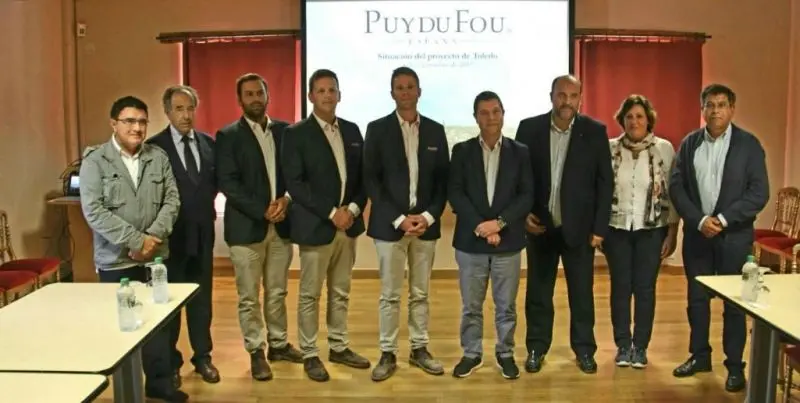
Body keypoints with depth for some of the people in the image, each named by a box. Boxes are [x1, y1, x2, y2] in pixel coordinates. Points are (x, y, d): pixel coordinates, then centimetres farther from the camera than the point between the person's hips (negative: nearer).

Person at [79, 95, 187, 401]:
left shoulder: (159, 157, 4)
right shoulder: (95, 160, -6)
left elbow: (172, 199, 2)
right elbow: (93, 210, -14)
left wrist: (154, 236, -13)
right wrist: (135, 240, -18)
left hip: (156, 255, 3)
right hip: (116, 260, -3)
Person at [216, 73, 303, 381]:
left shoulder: (285, 131, 8)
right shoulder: (228, 136, -3)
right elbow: (227, 183, -11)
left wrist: (286, 200, -11)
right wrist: (263, 211, -16)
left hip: (281, 225, 3)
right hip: (246, 226, -3)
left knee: (277, 292, 14)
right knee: (249, 296, 5)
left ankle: (279, 343, 28)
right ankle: (256, 352, 17)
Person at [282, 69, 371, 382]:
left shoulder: (352, 130, 10)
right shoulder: (296, 134, -6)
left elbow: (362, 176, 10)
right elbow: (295, 183, -13)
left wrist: (353, 208, -7)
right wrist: (331, 213, -17)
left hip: (348, 223, 5)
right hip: (315, 225, -5)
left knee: (340, 293, 14)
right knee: (310, 295, 5)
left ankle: (339, 347, 27)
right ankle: (309, 355, 16)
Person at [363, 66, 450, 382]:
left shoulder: (435, 130, 7)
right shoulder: (377, 129, -1)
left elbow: (443, 180, 7)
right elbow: (370, 179, -5)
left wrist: (429, 216, -8)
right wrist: (399, 219, -13)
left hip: (426, 223, 3)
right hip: (390, 224, -2)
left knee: (420, 293, 11)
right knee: (390, 294, 3)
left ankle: (419, 349, 23)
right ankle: (388, 354, 14)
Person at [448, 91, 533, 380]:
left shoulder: (520, 152, 5)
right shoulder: (462, 151, 3)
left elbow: (527, 196, -1)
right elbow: (454, 193, -3)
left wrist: (499, 222, -14)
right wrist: (480, 226, -14)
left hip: (508, 241, 0)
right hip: (470, 241, 0)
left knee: (506, 305, 9)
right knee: (470, 306, 9)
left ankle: (505, 354, 24)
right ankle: (471, 354, 23)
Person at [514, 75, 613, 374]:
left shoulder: (595, 131, -3)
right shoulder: (529, 128, -1)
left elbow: (605, 182, -2)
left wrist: (600, 227, -5)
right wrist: (522, 214, -6)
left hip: (579, 226, -1)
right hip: (540, 225, 1)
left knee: (582, 291, 7)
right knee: (538, 290, 9)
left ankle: (584, 349, 22)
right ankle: (536, 348, 22)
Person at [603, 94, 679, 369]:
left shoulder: (664, 148, -4)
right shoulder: (609, 148, -1)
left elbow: (673, 192, -2)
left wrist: (672, 232, -4)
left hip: (652, 230, -1)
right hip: (617, 229, 1)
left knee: (645, 288, 5)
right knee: (620, 287, 7)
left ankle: (641, 346, 19)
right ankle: (623, 345, 20)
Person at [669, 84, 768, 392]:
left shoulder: (749, 144, -3)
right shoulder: (689, 143, 5)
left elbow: (759, 192, -8)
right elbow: (676, 187, 0)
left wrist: (723, 218, -17)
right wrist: (699, 220, -13)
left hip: (735, 234, -3)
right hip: (697, 233, 3)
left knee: (735, 302, 4)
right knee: (696, 298, 11)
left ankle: (735, 366, 16)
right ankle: (699, 356, 26)